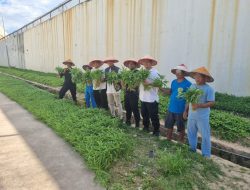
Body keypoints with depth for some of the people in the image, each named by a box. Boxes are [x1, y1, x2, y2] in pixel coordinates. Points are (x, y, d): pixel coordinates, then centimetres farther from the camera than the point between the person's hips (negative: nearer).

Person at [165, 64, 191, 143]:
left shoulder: (188, 84, -15)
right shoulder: (173, 82, 4)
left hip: (181, 110, -6)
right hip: (171, 108, 6)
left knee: (180, 127, 11)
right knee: (169, 125, 19)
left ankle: (181, 142, 31)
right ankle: (168, 139, 40)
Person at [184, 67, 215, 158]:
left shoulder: (209, 89, -13)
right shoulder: (192, 86, 4)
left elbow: (212, 103, -16)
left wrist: (199, 105, -28)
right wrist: (186, 110, 13)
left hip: (203, 117, -6)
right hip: (191, 115, 6)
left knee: (205, 136, 6)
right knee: (191, 133, 19)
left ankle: (206, 155, 21)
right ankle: (192, 149, 40)